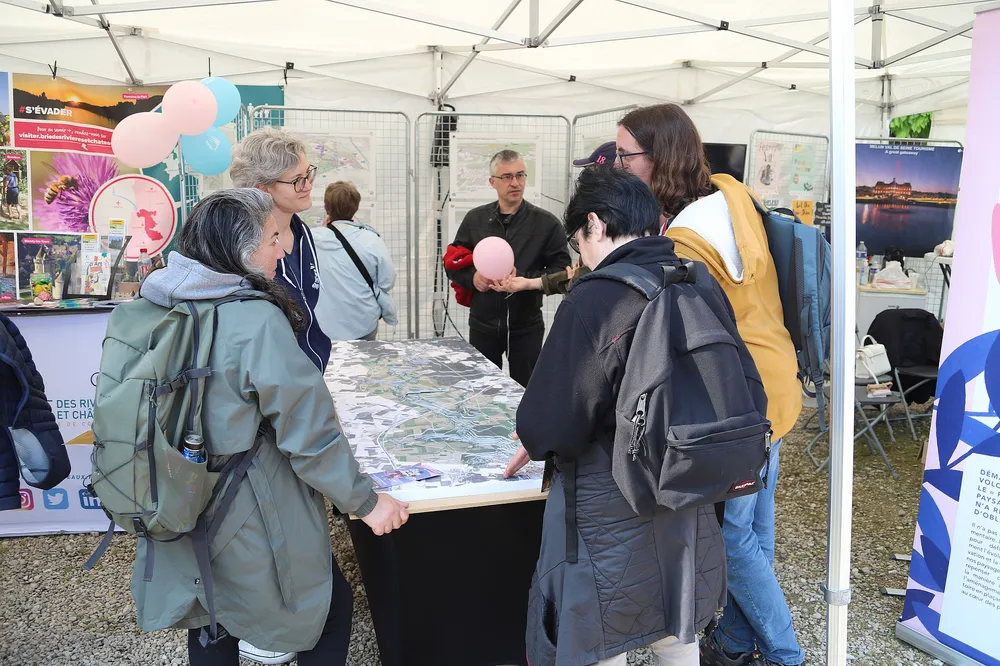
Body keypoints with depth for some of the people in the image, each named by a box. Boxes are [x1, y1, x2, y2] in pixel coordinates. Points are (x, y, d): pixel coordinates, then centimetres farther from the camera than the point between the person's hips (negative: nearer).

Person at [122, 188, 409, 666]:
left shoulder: (160, 308, -2)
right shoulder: (258, 321, -25)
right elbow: (308, 430, -23)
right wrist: (365, 503, -12)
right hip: (248, 517, -7)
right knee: (331, 607, 16)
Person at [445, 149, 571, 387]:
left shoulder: (546, 222, -3)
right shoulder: (475, 218, 5)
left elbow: (561, 272, -6)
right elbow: (453, 264, 10)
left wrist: (522, 278, -19)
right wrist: (472, 277, -11)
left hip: (526, 326, -2)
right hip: (483, 325, 2)